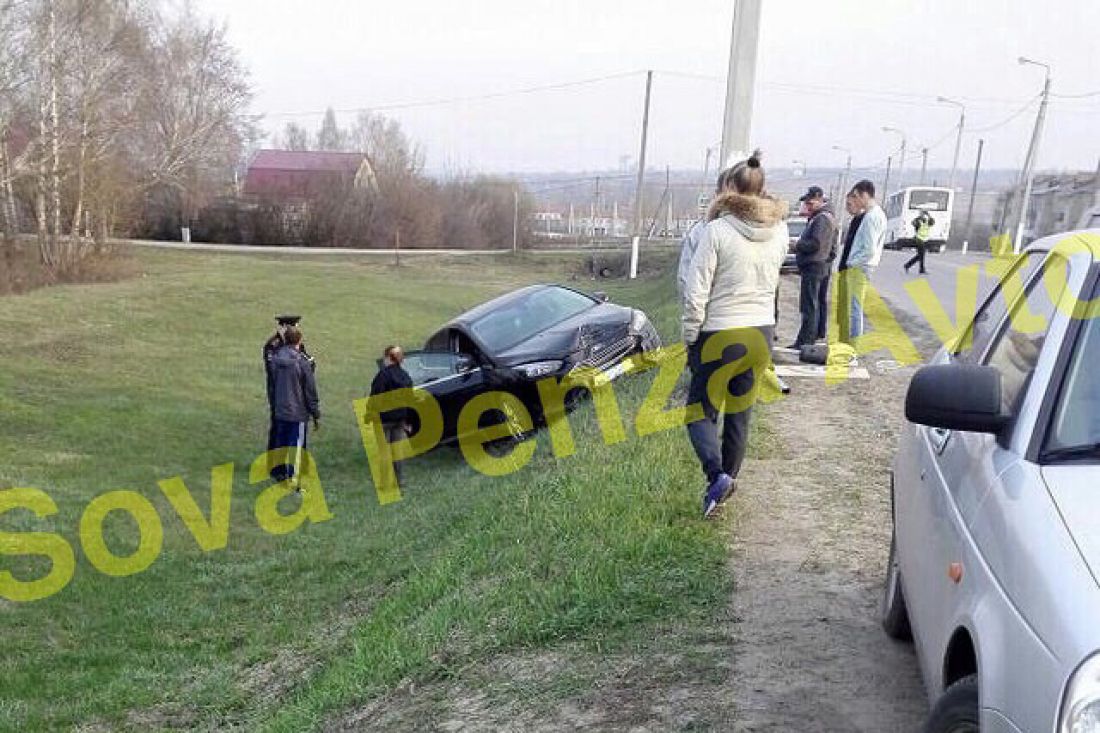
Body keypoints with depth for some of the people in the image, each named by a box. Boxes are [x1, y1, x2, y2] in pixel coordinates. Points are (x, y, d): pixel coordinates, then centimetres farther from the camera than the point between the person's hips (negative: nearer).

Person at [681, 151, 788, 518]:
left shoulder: (718, 230, -16)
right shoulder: (779, 230, 0)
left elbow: (696, 291, -15)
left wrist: (690, 337, -6)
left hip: (720, 333, -5)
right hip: (761, 332, 5)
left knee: (701, 411, 7)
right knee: (740, 413, 17)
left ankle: (717, 475, -13)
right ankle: (730, 479, 28)